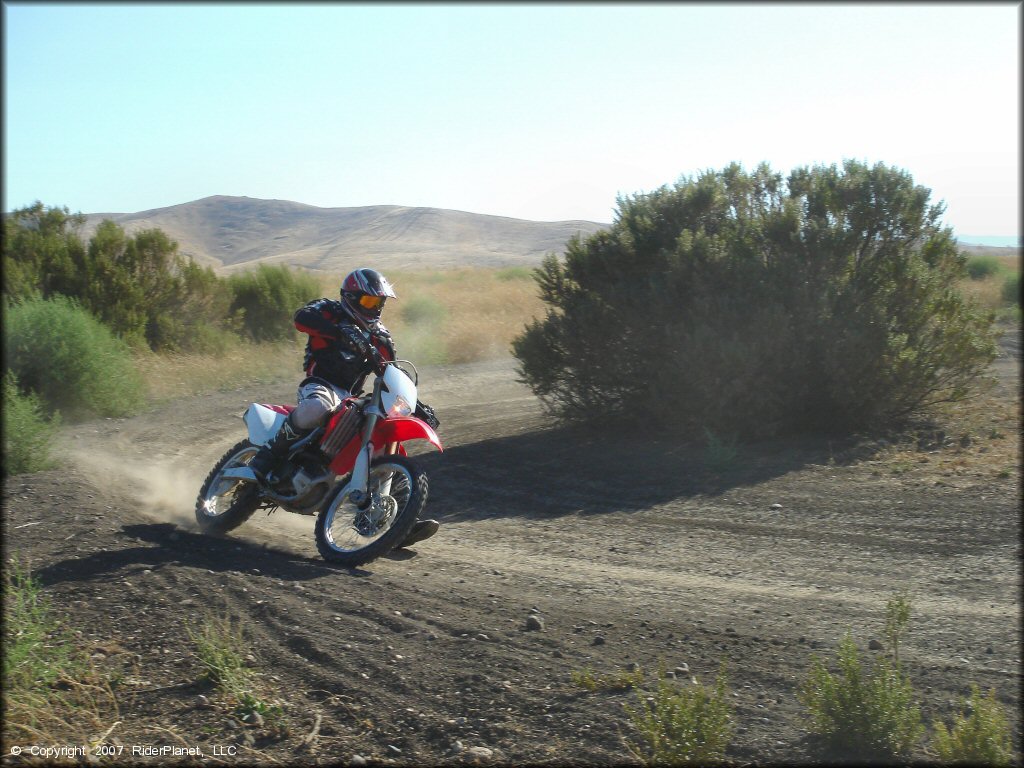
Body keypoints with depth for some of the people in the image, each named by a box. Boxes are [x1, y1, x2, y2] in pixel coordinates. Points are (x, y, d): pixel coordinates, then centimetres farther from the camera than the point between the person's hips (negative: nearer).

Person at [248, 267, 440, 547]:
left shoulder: (379, 337, 20)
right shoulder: (331, 311, 3)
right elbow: (302, 317, -20)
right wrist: (340, 331, -35)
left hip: (352, 399, 7)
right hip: (320, 385, -7)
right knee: (316, 408, -43)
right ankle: (267, 455, -24)